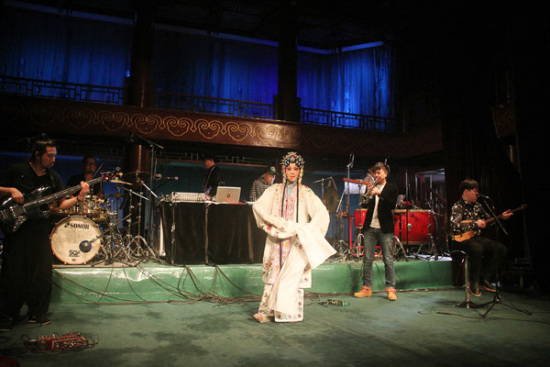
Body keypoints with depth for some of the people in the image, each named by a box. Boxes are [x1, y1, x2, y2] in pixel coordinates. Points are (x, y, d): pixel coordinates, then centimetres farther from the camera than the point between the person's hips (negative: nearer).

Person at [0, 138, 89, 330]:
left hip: (41, 229, 3)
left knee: (43, 273, 0)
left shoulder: (53, 177, 8)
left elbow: (61, 204, 4)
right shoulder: (17, 171, -1)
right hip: (16, 226, -2)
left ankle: (37, 313, 14)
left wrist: (78, 197, -11)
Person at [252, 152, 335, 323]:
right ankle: (268, 311, 4)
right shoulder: (274, 190, 10)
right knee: (274, 273, -1)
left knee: (293, 274, -6)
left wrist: (307, 231, -13)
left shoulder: (306, 192, 6)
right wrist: (274, 222, -10)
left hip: (296, 240, -1)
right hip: (277, 238, 1)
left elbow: (321, 212, -3)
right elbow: (257, 205, 0)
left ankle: (289, 312, 3)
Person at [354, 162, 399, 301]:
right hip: (370, 227, 4)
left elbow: (392, 205, -11)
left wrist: (380, 193, -20)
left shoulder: (392, 189, 4)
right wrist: (369, 195, -10)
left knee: (388, 260, -1)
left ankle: (390, 289, 7)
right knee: (367, 259, 5)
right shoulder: (372, 188, 13)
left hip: (385, 228, -3)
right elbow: (365, 205, 7)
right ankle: (366, 288, 13)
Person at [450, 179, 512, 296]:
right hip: (461, 239, -8)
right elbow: (455, 227, -26)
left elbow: (488, 220, 25)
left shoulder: (477, 205, 13)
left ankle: (484, 279, 2)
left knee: (501, 249, -6)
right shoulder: (457, 207, -12)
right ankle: (474, 283, -15)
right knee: (477, 249, -37)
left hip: (476, 237, 8)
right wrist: (475, 224, -22)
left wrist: (501, 217, 9)